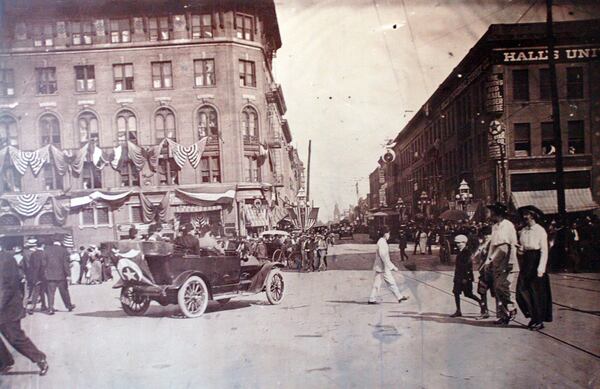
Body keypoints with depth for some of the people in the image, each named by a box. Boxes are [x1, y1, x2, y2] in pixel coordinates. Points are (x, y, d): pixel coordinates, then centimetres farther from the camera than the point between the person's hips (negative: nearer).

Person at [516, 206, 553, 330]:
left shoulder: (540, 230, -7)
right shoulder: (523, 231, 10)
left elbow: (544, 251, -9)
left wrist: (541, 269, -15)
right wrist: (520, 250, -4)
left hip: (536, 260, -6)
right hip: (526, 261, 6)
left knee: (537, 292, 0)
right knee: (521, 290, 2)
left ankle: (539, 321, 14)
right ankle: (533, 316, 19)